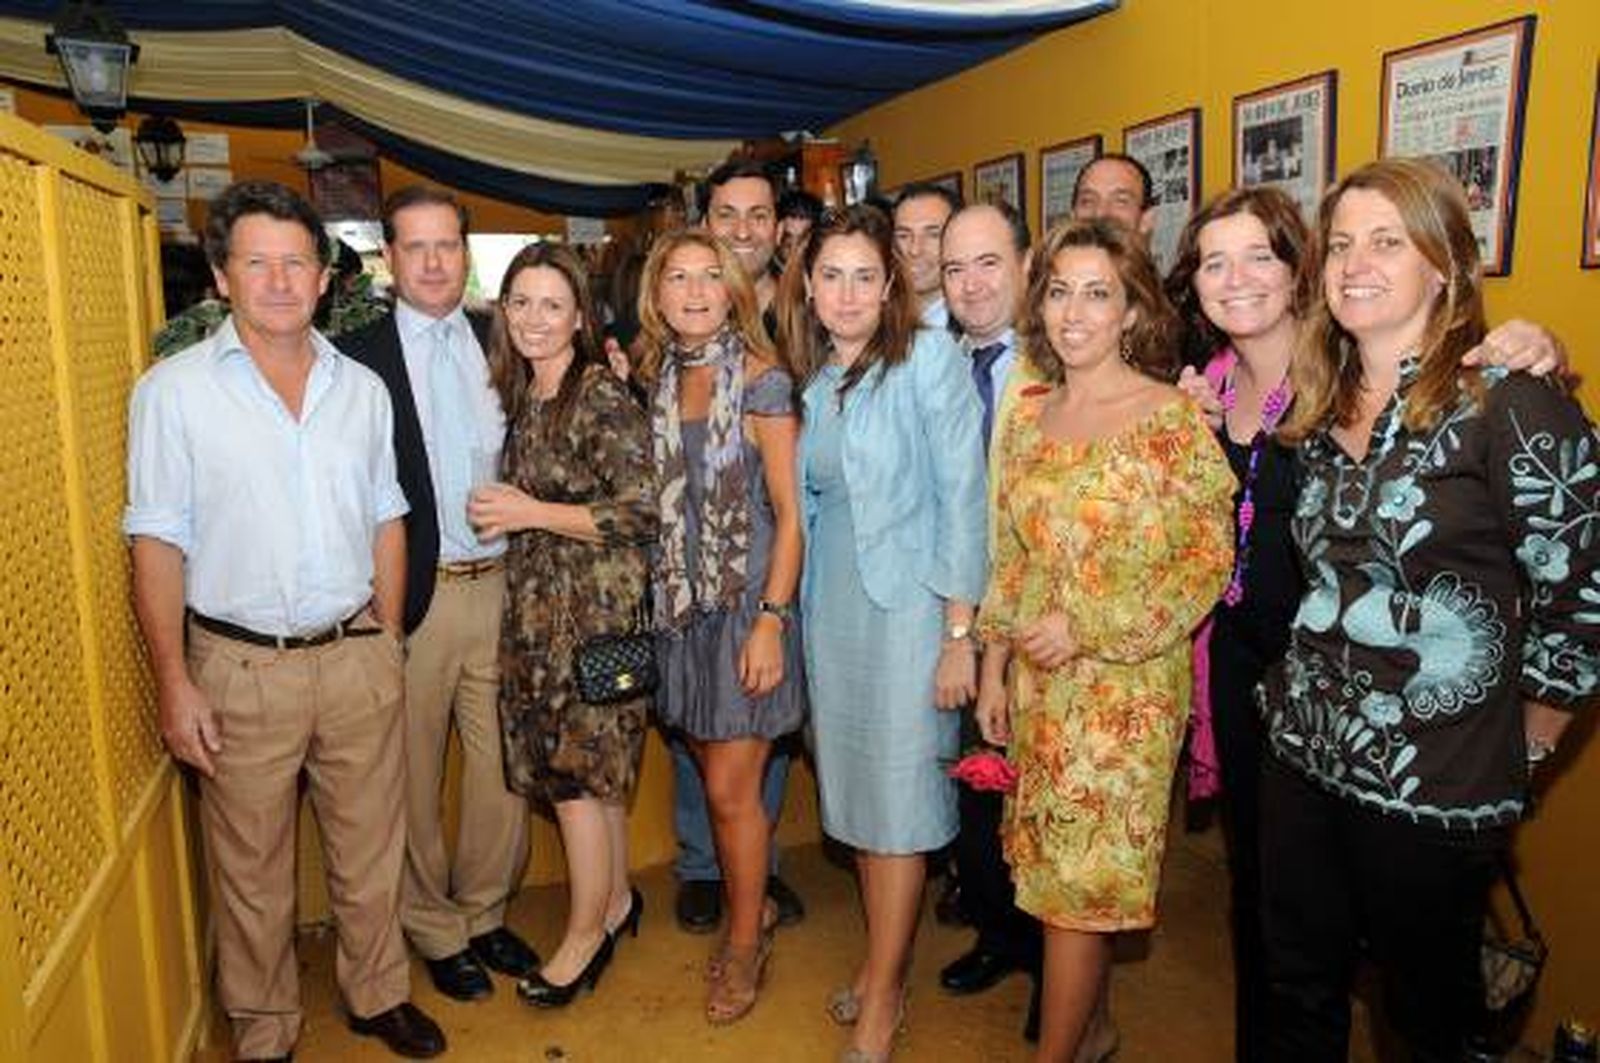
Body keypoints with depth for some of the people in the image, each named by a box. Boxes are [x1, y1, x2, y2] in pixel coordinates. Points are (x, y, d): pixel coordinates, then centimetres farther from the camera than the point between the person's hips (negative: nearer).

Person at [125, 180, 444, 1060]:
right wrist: (174, 683, -7)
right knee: (251, 870, 13)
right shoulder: (174, 390, -5)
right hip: (241, 667, -2)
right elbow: (158, 544, -4)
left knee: (371, 852, 15)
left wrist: (386, 642, 9)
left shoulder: (362, 387, 6)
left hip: (358, 657, 3)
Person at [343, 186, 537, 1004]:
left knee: (505, 767, 13)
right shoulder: (356, 356, -5)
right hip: (411, 594, -3)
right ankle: (437, 931, 32)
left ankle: (483, 912, 35)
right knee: (414, 779, 12)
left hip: (502, 586, 4)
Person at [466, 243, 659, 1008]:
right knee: (593, 770, 16)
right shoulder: (522, 393, 10)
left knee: (574, 774, 2)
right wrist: (505, 510, 5)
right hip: (538, 607, 7)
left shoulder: (602, 396, -15)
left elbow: (641, 514, -19)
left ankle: (586, 934, 21)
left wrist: (532, 513, -18)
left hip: (593, 609, -7)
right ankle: (616, 898, 33)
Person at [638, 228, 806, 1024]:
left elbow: (789, 512, -11)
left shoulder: (761, 380, -10)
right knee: (714, 774, 14)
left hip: (747, 601, -5)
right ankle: (751, 910, 35)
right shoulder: (658, 380, 7)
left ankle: (745, 943, 23)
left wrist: (771, 621, -16)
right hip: (682, 601, 5)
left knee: (731, 790, 2)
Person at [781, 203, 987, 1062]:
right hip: (830, 605, 6)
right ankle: (882, 960, 32)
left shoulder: (930, 358, -9)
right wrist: (794, 613, 8)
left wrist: (959, 635, -15)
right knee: (853, 790, 13)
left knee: (897, 798, 2)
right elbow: (808, 501, 13)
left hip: (905, 603, -5)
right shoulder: (811, 380, 8)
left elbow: (962, 498, -12)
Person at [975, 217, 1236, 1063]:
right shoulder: (1027, 414, 6)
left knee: (1082, 878, 3)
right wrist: (993, 669, 10)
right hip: (1038, 679, 5)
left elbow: (1210, 557, -11)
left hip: (1126, 684, -5)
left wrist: (1089, 627, -16)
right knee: (1057, 871, 16)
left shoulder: (1171, 415, -11)